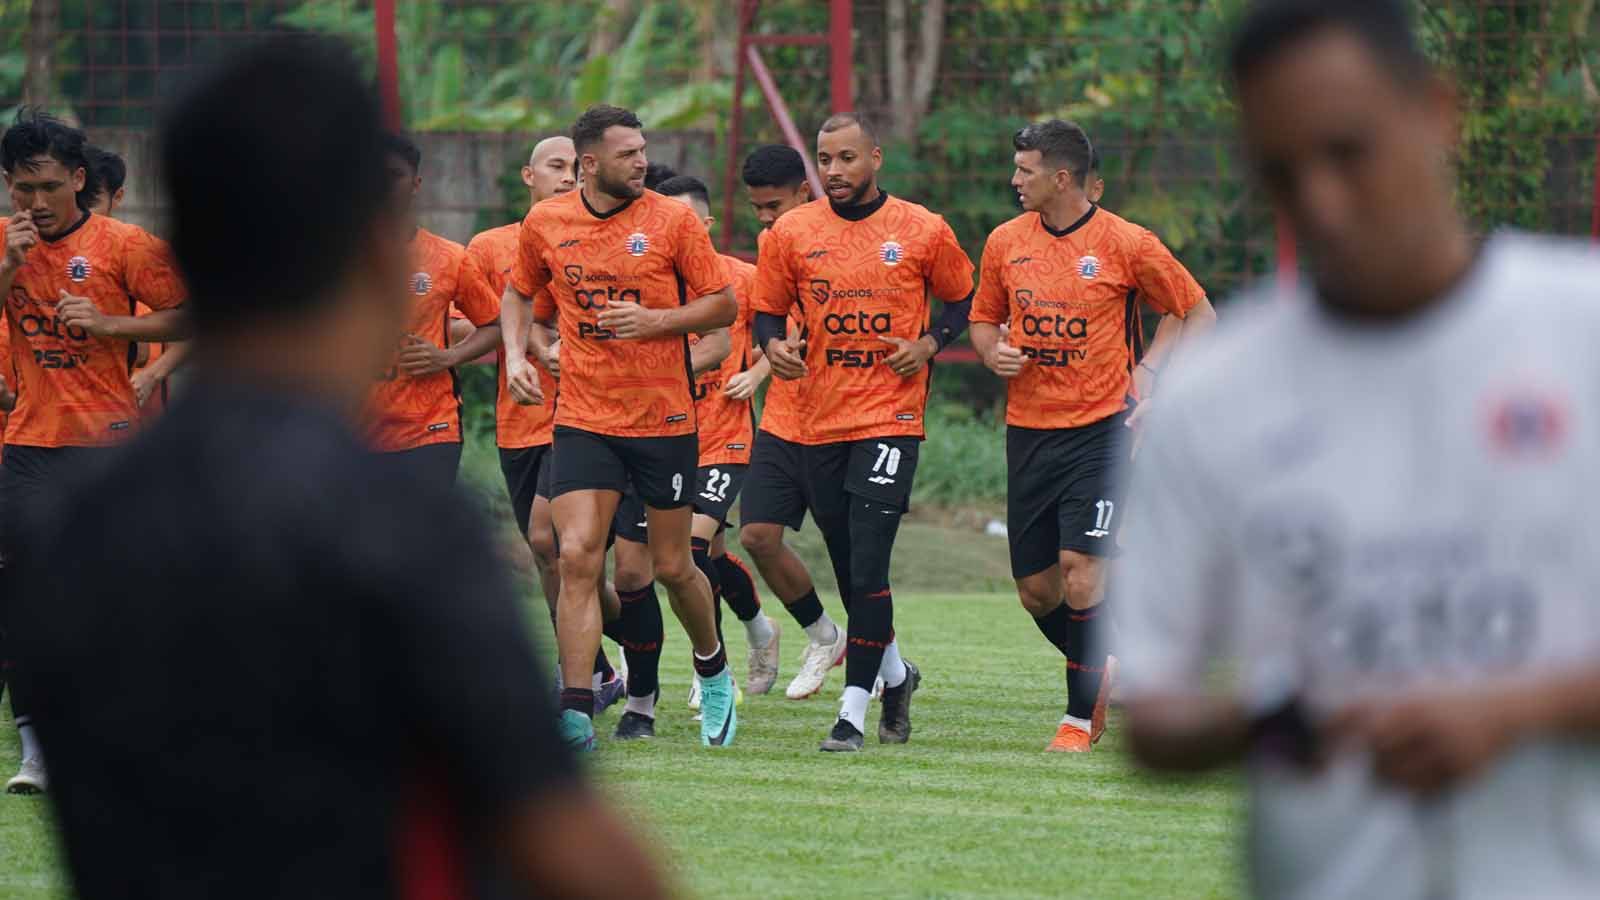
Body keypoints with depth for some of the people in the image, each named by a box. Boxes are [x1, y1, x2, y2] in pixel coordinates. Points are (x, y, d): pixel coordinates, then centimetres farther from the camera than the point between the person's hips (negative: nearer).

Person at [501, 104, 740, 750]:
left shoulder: (672, 221, -5)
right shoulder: (545, 224, 2)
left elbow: (723, 306, -1)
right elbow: (519, 291, 20)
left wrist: (654, 320, -16)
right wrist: (516, 353, 3)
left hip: (664, 420, -1)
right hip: (583, 421, 1)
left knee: (672, 568, 8)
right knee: (577, 557, -13)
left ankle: (713, 671, 37)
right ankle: (575, 714, -13)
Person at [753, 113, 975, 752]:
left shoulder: (922, 231, -1)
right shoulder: (792, 233, 3)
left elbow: (961, 298, 13)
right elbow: (767, 310, 12)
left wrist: (930, 344, -5)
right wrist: (774, 345, -10)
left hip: (890, 417, -3)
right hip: (816, 422, 3)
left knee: (868, 567, -13)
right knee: (848, 570, 12)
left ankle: (854, 709, -9)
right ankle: (894, 674, 36)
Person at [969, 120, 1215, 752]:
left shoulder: (1125, 244, -6)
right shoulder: (1005, 243, 5)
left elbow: (1198, 313, 4)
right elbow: (983, 319, 19)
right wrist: (994, 352, -4)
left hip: (1100, 429, -4)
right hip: (1028, 431, 5)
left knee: (1080, 570, -16)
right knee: (1036, 589, 4)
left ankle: (1080, 718, -4)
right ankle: (1100, 673, 31)